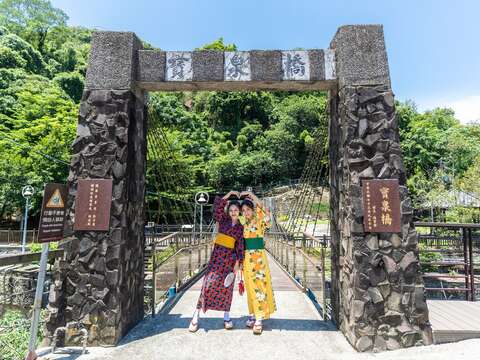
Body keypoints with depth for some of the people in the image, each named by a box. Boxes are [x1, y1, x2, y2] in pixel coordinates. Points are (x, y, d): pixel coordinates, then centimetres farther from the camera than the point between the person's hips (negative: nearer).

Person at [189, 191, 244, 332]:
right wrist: (229, 194, -5)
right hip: (217, 254, -1)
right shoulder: (223, 219, 5)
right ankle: (196, 317, 1)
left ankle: (226, 317, 22)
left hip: (230, 257, 1)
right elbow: (217, 205, -7)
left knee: (226, 287, 8)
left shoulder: (240, 227, 7)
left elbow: (240, 245, 4)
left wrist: (238, 262, -3)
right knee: (209, 283, -8)